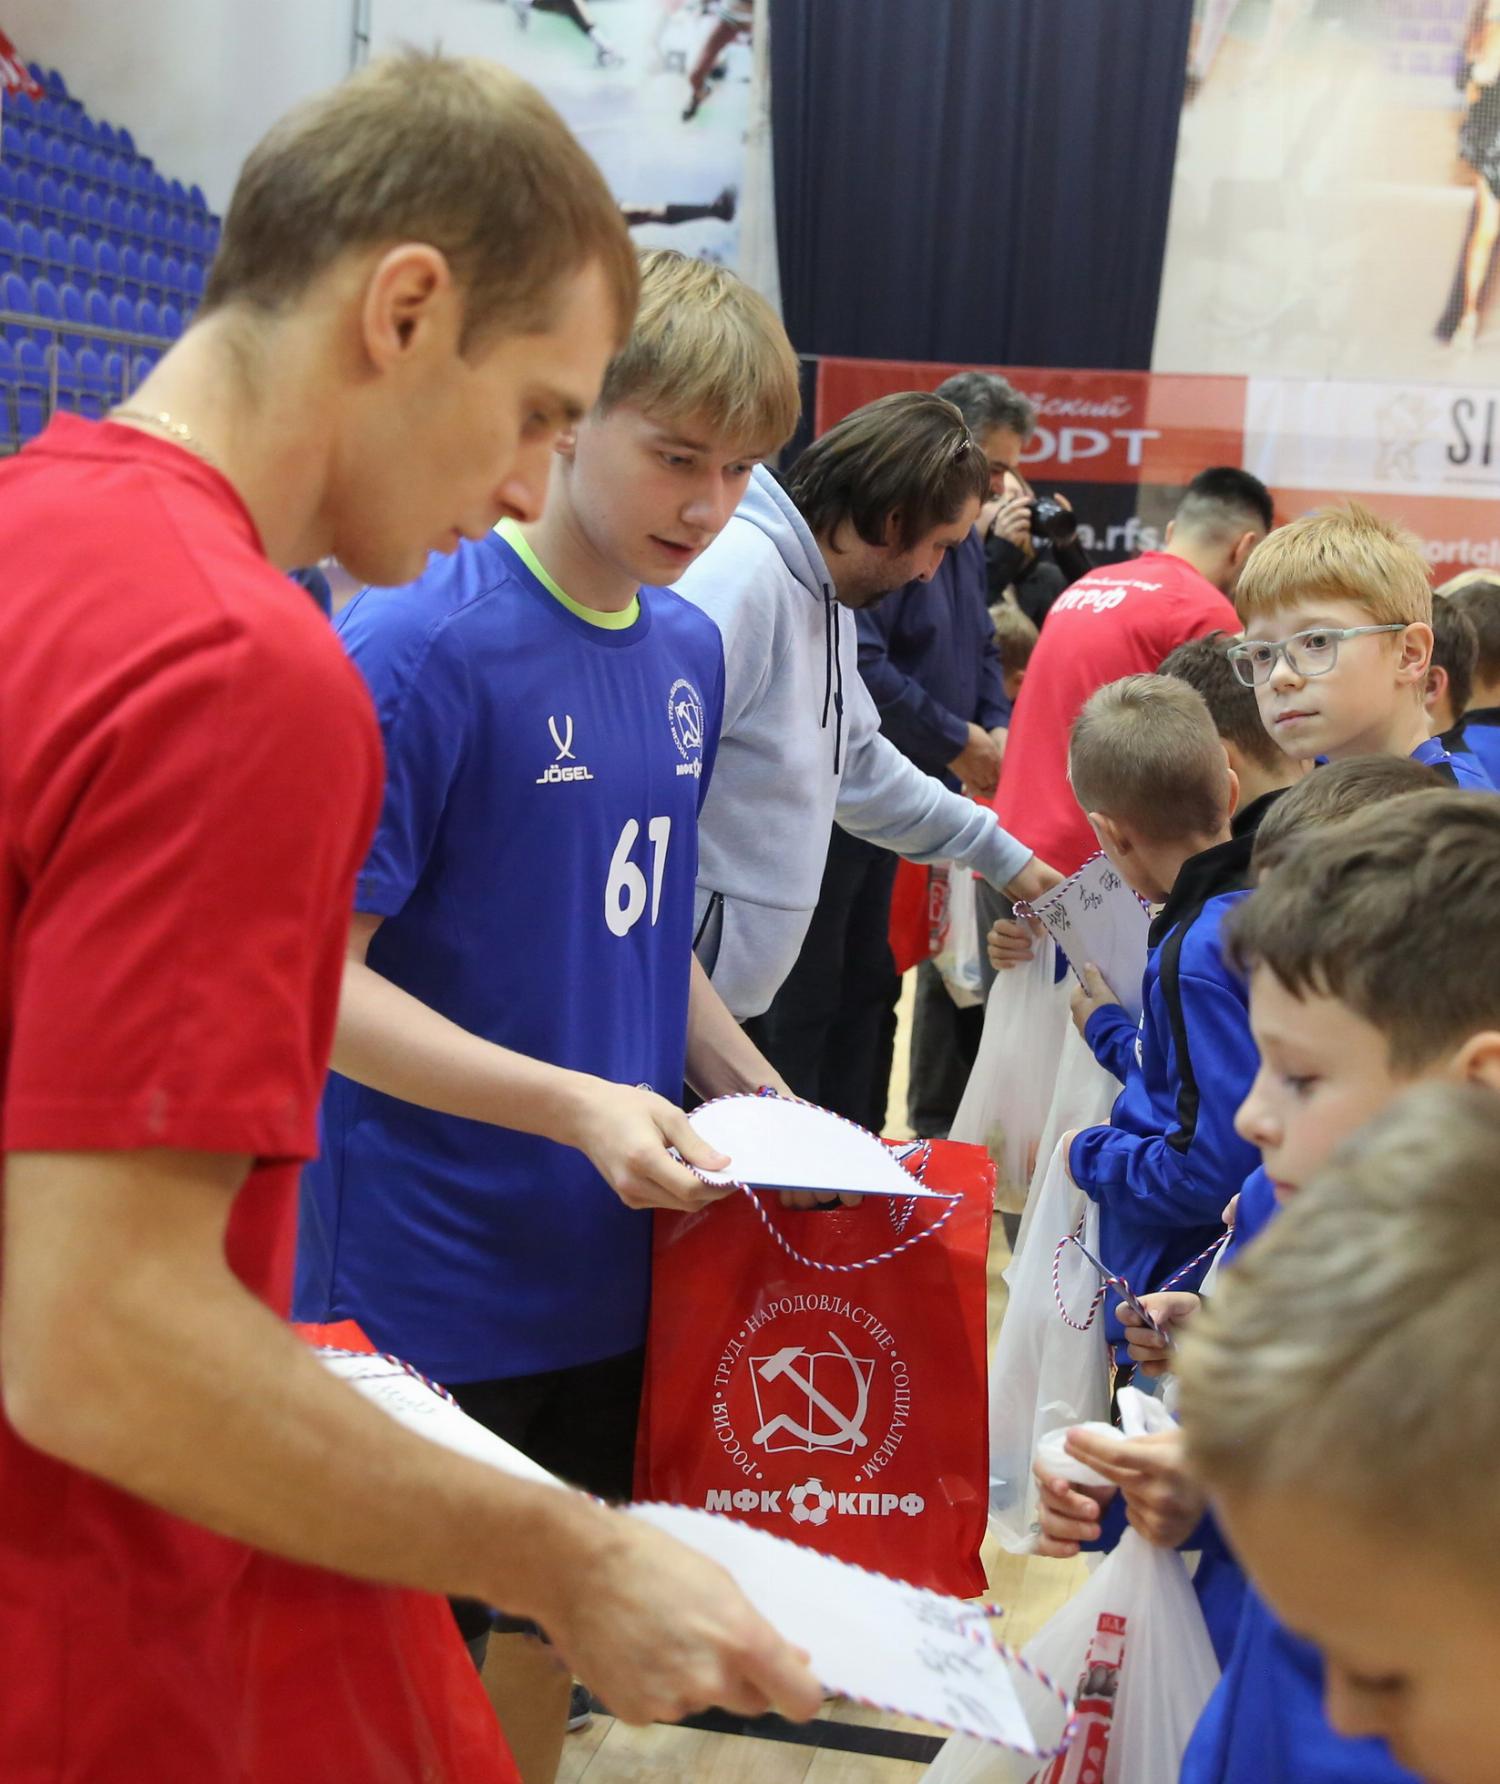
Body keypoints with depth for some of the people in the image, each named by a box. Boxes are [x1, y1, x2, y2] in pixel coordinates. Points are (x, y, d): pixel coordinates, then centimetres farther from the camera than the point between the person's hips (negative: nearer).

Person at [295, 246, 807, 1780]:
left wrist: (748, 1091, 2)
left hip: (614, 1254, 7)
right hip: (429, 1282, -6)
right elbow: (322, 979, -18)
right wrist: (575, 1105, -26)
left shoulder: (689, 650, 4)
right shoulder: (415, 647, -18)